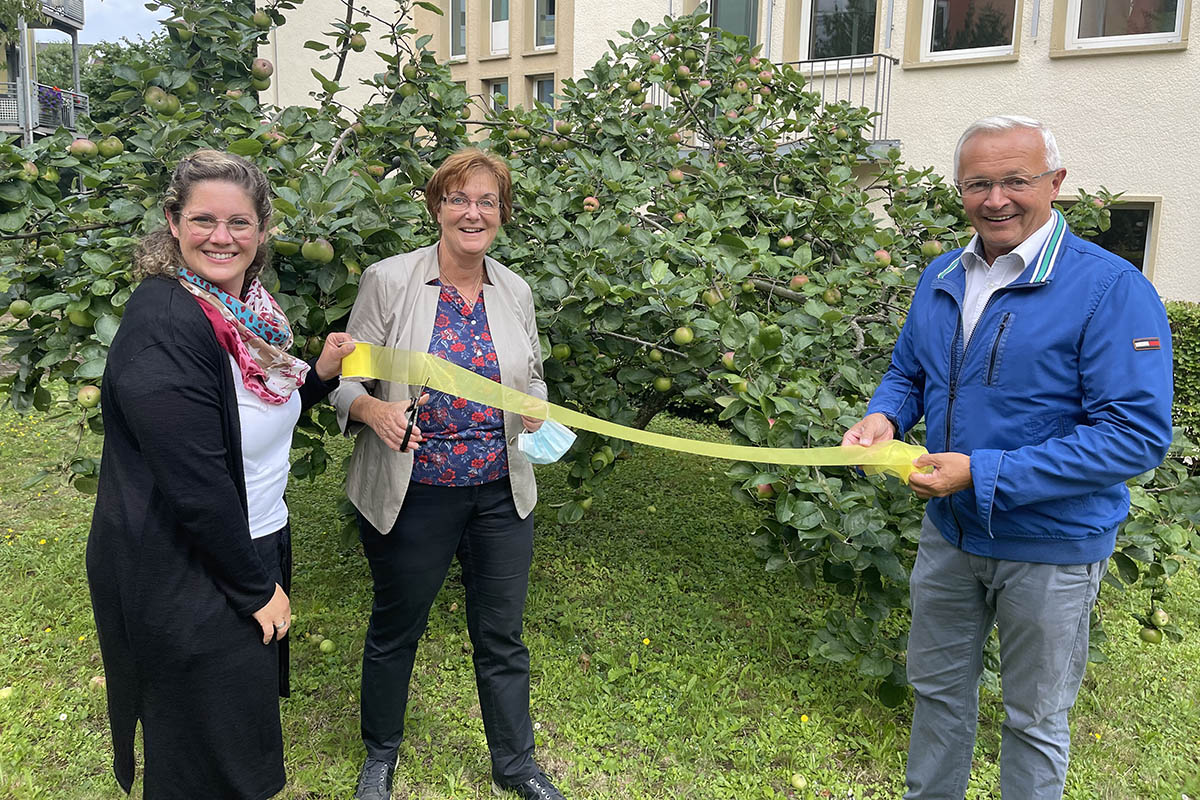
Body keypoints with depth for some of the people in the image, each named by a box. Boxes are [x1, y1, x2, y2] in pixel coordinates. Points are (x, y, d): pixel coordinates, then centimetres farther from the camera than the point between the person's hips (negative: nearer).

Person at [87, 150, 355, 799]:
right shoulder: (164, 321, -24)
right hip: (182, 576, -8)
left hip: (254, 545, 9)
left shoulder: (249, 308, 4)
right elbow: (194, 480, -26)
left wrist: (319, 375, -2)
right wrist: (257, 587, -18)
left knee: (248, 721, 25)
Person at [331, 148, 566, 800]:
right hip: (413, 494, -3)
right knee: (395, 629, 17)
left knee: (502, 635, 16)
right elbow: (348, 378, -6)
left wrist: (538, 411, -7)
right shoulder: (388, 281, -9)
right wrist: (374, 409, -27)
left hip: (501, 493, 4)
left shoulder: (516, 292, 4)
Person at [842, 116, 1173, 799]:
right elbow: (908, 372, 14)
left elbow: (1138, 434, -24)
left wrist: (983, 475, -28)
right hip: (949, 531, 6)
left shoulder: (1110, 289, -20)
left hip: (1050, 547, -6)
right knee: (938, 685, 23)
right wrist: (884, 416, -11)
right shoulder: (941, 279, 1)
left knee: (1035, 719, 16)